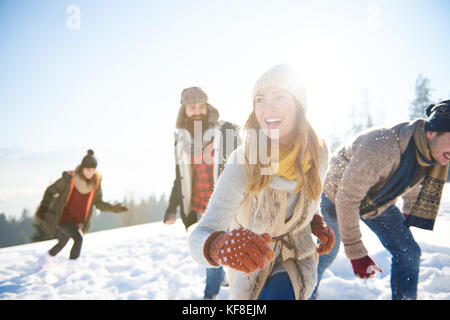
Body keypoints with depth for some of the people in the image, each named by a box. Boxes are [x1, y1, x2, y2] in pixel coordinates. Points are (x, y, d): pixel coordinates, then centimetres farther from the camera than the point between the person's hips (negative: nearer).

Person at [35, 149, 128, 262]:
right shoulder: (69, 179, -23)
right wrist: (43, 207, -18)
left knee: (63, 242, 24)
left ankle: (46, 259, 52)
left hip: (77, 220, 6)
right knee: (78, 239, -27)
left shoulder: (96, 182, -9)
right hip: (63, 217, -6)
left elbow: (98, 203, -1)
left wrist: (112, 208, -16)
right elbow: (50, 191, -8)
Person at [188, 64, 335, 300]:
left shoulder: (317, 154, -18)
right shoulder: (241, 164, -30)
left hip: (296, 256, 1)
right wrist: (219, 245, -60)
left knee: (276, 296, -24)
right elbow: (200, 237, -39)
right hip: (252, 263, -1)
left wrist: (317, 224, -10)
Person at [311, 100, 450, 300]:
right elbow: (346, 200, -37)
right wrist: (355, 253, -34)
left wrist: (408, 210, 23)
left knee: (409, 253, -4)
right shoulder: (382, 148, -44)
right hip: (337, 194, -5)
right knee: (328, 252, 15)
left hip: (379, 202, 6)